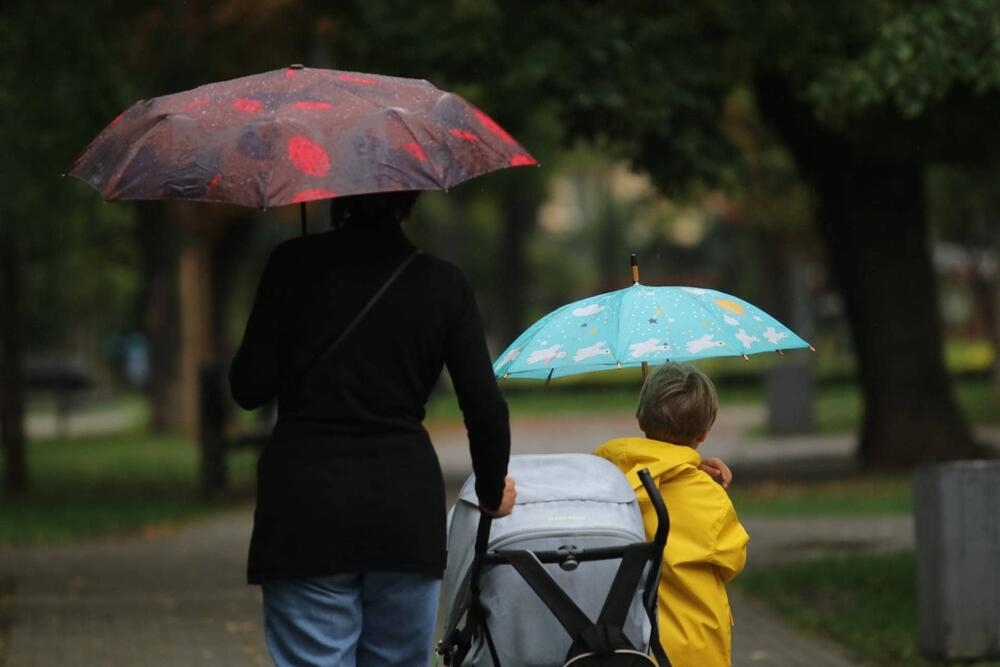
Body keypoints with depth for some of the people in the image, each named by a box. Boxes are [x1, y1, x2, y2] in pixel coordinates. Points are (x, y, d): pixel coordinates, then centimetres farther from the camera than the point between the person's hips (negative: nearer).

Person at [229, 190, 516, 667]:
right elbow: (485, 408, 1)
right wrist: (493, 490, 18)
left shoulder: (293, 265, -1)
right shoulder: (442, 284, 2)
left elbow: (249, 389, -1)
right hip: (406, 505, 2)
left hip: (306, 504, -2)